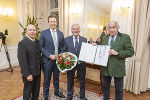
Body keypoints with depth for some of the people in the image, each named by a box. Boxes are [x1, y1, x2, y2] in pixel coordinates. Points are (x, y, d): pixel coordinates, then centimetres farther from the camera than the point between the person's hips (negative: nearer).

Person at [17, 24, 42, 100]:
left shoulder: (37, 42, 6)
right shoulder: (22, 43, -15)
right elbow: (22, 60, -19)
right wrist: (27, 74, -20)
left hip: (38, 72, 6)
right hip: (29, 73, -6)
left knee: (36, 91, 22)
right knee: (27, 92, 15)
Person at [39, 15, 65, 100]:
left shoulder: (61, 33, 5)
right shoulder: (44, 33, -6)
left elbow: (63, 46, 9)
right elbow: (41, 46, -8)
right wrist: (50, 55, -17)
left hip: (58, 60, 3)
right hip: (48, 60, -3)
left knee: (56, 77, 20)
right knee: (47, 79, 12)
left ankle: (57, 91, 43)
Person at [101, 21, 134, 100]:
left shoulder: (125, 37, -6)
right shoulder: (104, 38, 7)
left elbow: (131, 52, -10)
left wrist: (117, 53, -22)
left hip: (118, 68, -3)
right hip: (106, 68, 4)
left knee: (119, 89, 15)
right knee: (105, 87, 21)